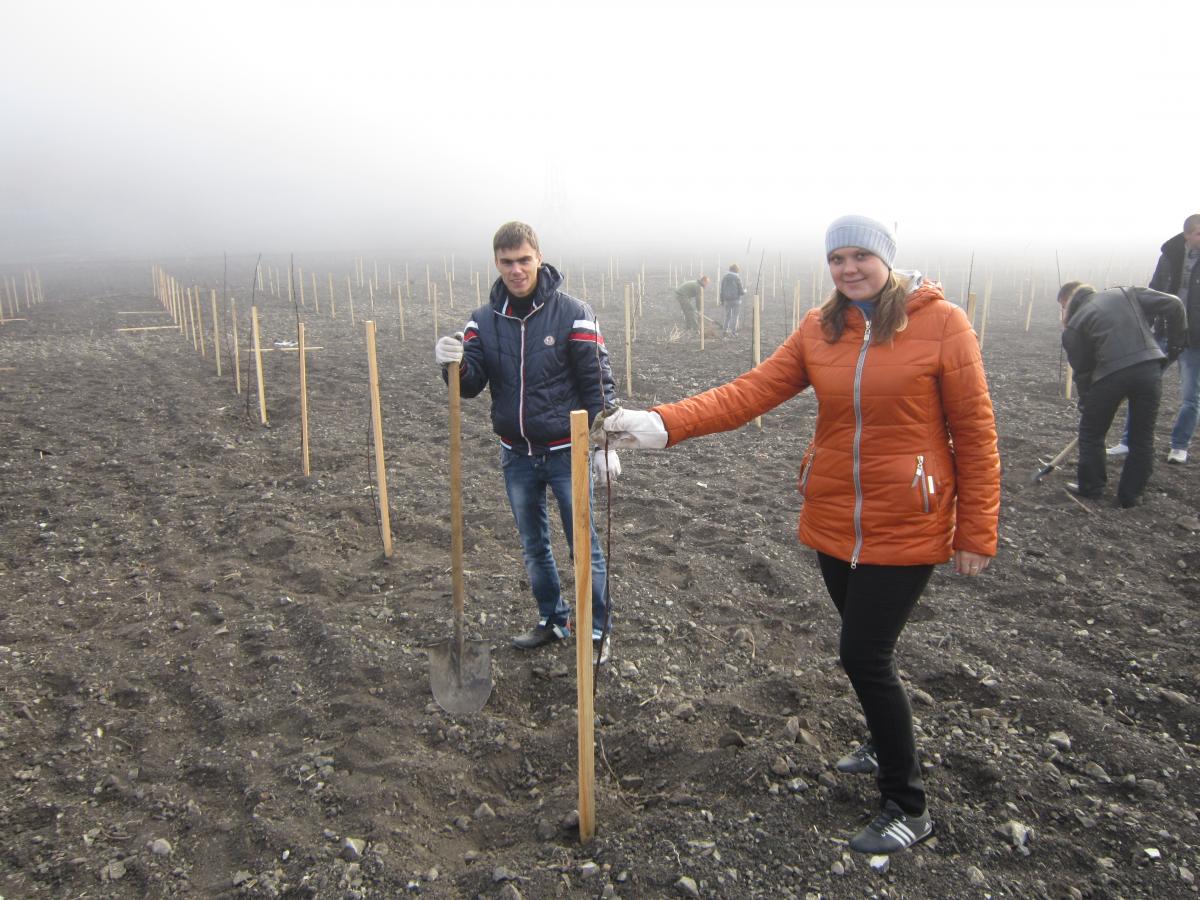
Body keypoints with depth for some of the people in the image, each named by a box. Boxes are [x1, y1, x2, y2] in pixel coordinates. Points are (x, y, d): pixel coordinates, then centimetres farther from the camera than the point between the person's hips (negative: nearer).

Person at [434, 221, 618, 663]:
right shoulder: (484, 319, 1)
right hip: (516, 455, 4)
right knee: (533, 545, 17)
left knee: (584, 543, 4)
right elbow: (472, 385, -1)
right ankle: (553, 620, 35)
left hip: (566, 452, -4)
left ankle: (597, 630, 21)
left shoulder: (572, 313, -10)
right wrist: (455, 365, -23)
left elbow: (598, 382, -9)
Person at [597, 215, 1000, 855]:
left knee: (864, 654, -4)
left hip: (905, 527, -5)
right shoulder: (820, 329, 1)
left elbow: (974, 434, -9)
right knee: (864, 646, 19)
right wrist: (663, 424, -19)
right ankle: (887, 746, 47)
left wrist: (977, 533, -7)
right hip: (833, 521, 5)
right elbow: (751, 392, -7)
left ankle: (908, 807, 18)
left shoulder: (941, 323, -11)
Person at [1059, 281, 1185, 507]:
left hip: (1111, 374, -3)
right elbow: (1172, 304, 9)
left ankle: (1090, 486, 26)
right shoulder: (1127, 294, 17)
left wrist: (1085, 403, 19)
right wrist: (1175, 344, 16)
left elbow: (1082, 369, 10)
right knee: (1142, 438, 15)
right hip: (1150, 368, 4)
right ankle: (1130, 495, 20)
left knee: (1091, 433, 18)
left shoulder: (1074, 325, 8)